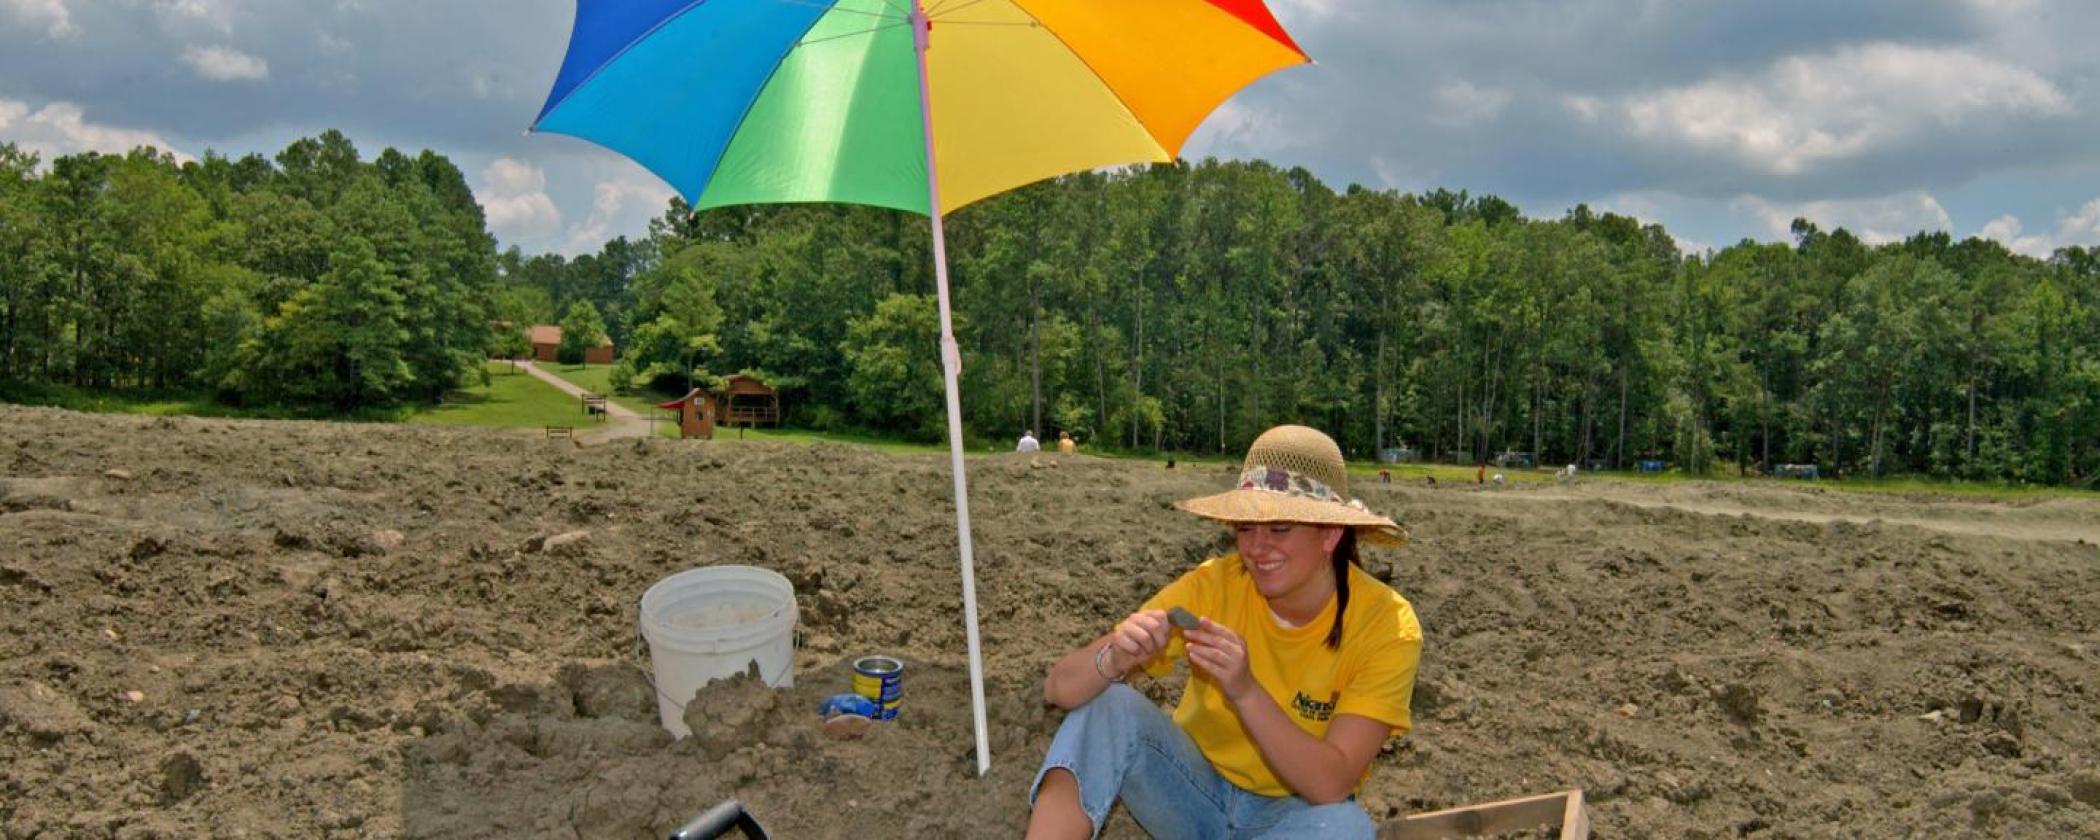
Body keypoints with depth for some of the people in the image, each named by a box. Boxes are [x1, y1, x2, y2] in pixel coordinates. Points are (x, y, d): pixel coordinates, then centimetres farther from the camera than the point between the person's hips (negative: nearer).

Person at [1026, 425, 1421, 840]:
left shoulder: (1387, 625, -19)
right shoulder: (1213, 585, -17)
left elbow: (1332, 784, -27)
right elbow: (1060, 688, -20)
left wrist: (1245, 690, -40)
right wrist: (1113, 660, -42)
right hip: (1195, 789, 1)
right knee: (1109, 704, -26)